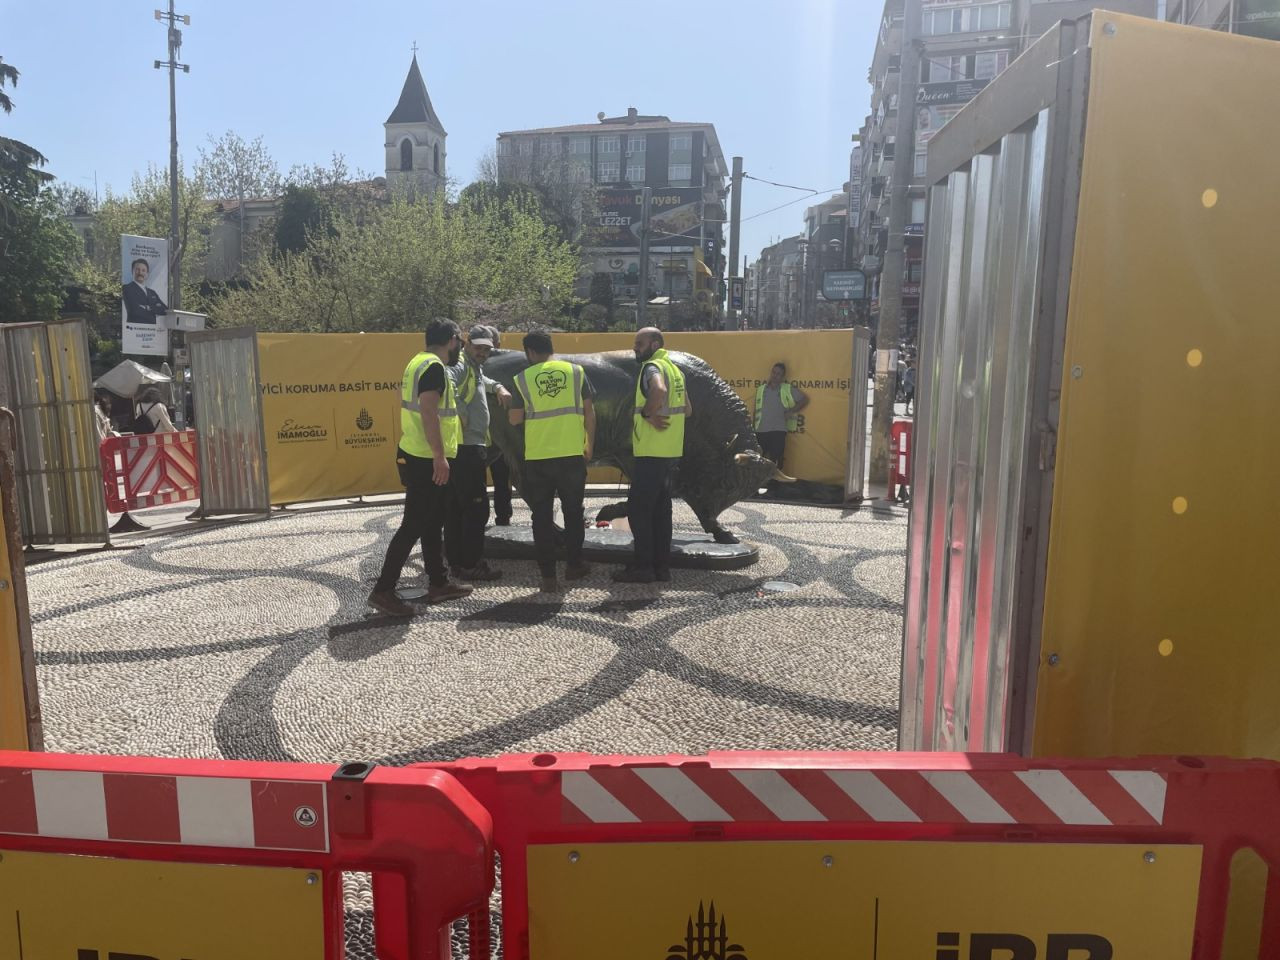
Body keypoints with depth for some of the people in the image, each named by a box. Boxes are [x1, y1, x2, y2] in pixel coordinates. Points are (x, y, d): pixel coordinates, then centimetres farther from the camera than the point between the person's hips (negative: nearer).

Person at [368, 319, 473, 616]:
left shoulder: (419, 363, 16)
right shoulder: (434, 367, -15)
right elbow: (428, 412, -24)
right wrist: (439, 456, -24)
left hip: (417, 456, 10)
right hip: (426, 460, -10)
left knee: (432, 523, 15)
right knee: (413, 526, -6)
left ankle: (438, 583, 24)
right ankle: (383, 590, -2)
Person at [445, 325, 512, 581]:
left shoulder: (474, 368, 20)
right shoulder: (460, 365, -10)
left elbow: (482, 381, 42)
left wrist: (498, 387, 21)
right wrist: (461, 413, -23)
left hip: (468, 447, 10)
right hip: (466, 447, -10)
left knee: (457, 507, 12)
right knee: (477, 507, -7)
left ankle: (456, 561, 18)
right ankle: (471, 565, -3)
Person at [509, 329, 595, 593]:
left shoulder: (523, 378, -1)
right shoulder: (576, 371, 2)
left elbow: (515, 419, 1)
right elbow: (589, 412, 3)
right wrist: (589, 446, 12)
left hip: (538, 458, -1)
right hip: (572, 455, 1)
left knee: (542, 516, 7)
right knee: (573, 511, 18)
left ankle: (548, 576, 7)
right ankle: (574, 565, 29)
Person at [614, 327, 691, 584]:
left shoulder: (652, 367, -12)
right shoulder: (674, 369, 17)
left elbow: (659, 390, -35)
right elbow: (687, 410, 23)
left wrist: (647, 413, -21)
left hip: (651, 453, -9)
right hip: (670, 452, 9)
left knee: (638, 507, -3)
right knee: (661, 508, 13)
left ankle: (642, 566, 0)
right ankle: (662, 565, 17)